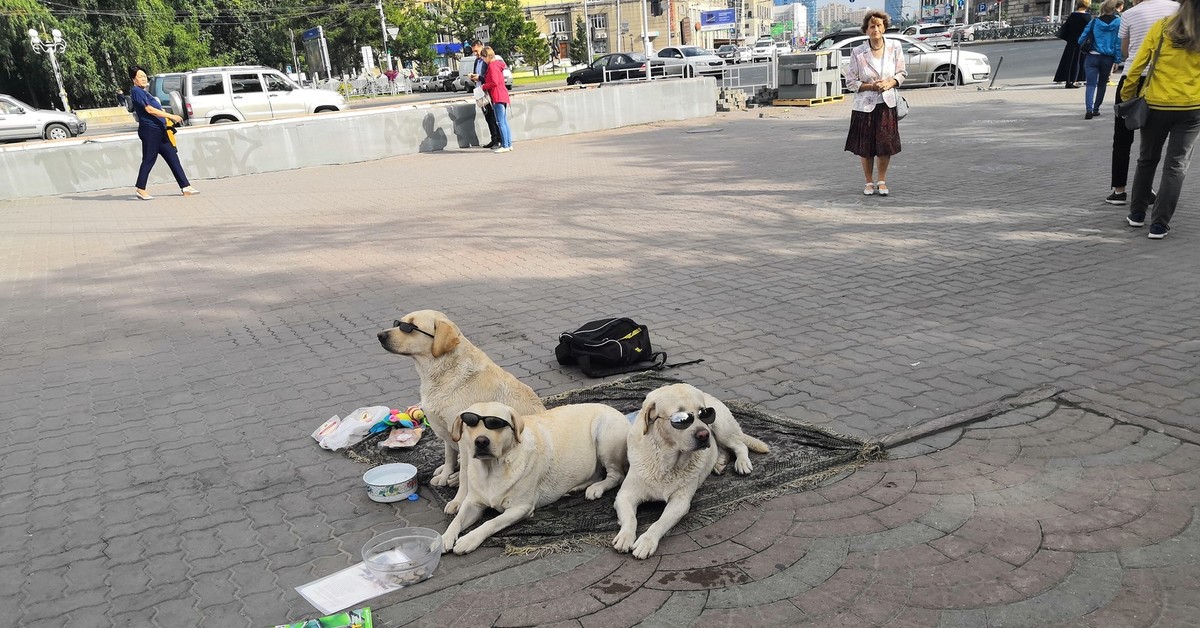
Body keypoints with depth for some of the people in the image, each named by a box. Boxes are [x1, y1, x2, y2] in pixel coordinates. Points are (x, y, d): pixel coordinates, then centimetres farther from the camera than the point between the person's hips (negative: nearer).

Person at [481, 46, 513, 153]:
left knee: (500, 122, -10)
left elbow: (494, 82, -19)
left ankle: (505, 145, -10)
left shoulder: (492, 65, -11)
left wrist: (484, 87, -6)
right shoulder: (497, 64, 18)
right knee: (504, 122, 11)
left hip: (498, 97, -10)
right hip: (503, 96, 10)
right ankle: (508, 144, 14)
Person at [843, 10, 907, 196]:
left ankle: (882, 181, 20)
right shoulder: (857, 53, -6)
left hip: (888, 104, 1)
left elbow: (901, 73, 9)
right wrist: (871, 86, -14)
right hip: (865, 105, -1)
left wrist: (890, 83, -10)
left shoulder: (895, 48, -1)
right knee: (865, 148, 5)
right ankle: (869, 182, 23)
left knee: (886, 145, 0)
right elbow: (850, 82, -2)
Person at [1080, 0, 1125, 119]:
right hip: (1108, 59, 0)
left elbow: (1082, 39, 1)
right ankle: (1096, 109, 23)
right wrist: (1117, 60, 0)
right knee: (1102, 84, 18)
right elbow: (1119, 43, -5)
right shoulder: (1119, 22, -4)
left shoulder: (1094, 22, 1)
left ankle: (1089, 109, -24)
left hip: (1092, 57, 0)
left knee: (1091, 84, -5)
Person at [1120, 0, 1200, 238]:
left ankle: (1137, 213, 25)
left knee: (1147, 159, 18)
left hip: (1156, 104, 1)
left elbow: (1138, 64, -5)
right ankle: (1159, 224, 0)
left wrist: (1126, 95, 5)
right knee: (1176, 165, 4)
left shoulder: (1161, 26, -5)